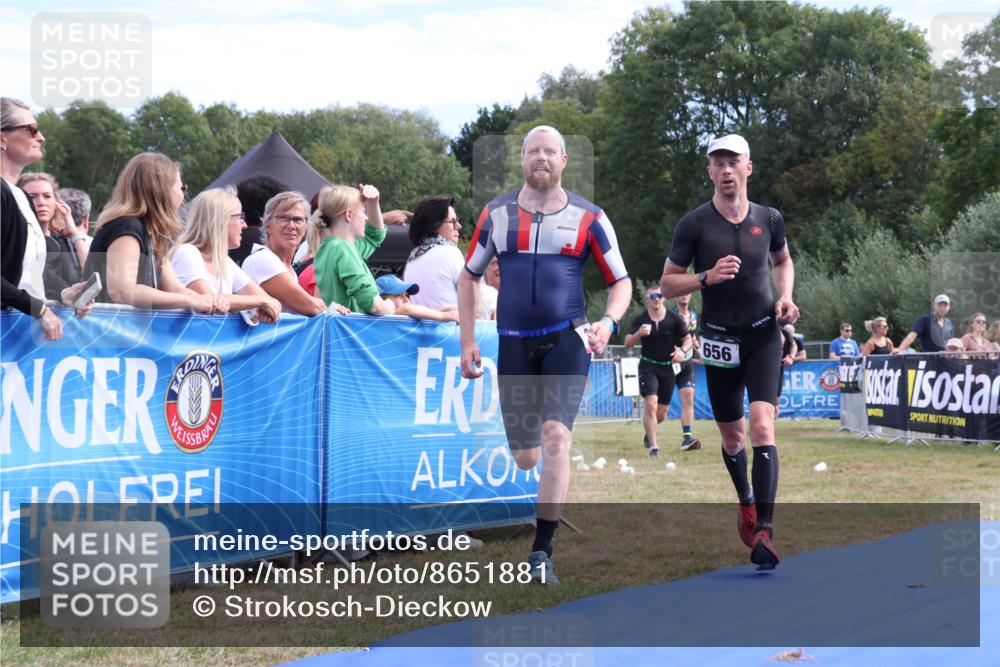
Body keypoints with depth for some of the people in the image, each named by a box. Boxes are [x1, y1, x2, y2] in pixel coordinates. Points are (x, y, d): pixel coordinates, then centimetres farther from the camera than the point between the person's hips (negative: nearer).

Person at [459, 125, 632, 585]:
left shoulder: (588, 218, 0)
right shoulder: (496, 214, 5)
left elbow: (620, 282, 4)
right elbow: (470, 276, 14)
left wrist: (608, 322, -16)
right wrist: (468, 341, 6)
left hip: (567, 339, -2)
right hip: (514, 343, 2)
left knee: (555, 438, -19)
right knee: (525, 458, 6)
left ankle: (542, 552, -14)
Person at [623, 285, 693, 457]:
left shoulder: (675, 319, -2)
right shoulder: (640, 319, -4)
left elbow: (688, 339, 5)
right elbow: (628, 343, -10)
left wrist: (683, 351, -17)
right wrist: (639, 334, -31)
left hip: (668, 367, 2)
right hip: (648, 366, -2)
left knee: (661, 413, 8)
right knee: (651, 404, -19)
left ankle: (649, 431, 42)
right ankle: (653, 446, -14)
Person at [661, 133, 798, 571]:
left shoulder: (769, 219, 1)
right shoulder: (694, 224, -6)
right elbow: (667, 284, -1)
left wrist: (786, 296, 2)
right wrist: (707, 276, -19)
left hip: (763, 333, 0)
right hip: (719, 337, 0)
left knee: (762, 426, -17)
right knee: (731, 436, 11)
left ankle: (764, 531, -22)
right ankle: (746, 502, 41)